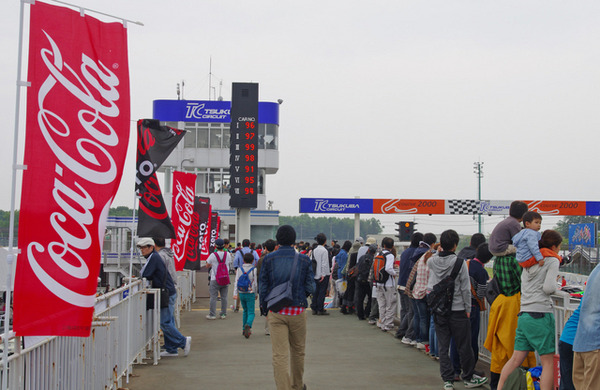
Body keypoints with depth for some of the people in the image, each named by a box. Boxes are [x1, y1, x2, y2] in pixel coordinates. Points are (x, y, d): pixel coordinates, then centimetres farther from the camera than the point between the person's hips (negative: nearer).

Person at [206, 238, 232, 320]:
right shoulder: (227, 254, -1)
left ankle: (212, 314, 2)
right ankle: (223, 314, 13)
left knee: (213, 297, 1)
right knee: (224, 297, 9)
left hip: (215, 279, -3)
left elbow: (207, 265, 3)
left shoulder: (213, 255, -10)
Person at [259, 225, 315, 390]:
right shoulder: (304, 260, -2)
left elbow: (262, 286, 0)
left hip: (276, 312, -1)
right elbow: (311, 288, -1)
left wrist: (263, 307, 12)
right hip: (298, 310, 1)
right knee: (298, 351, 19)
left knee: (279, 354, -2)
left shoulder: (269, 259, -2)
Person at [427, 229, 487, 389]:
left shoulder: (432, 261, -2)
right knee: (464, 346, 8)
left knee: (443, 346, 9)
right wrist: (468, 309, 1)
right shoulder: (460, 262, -13)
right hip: (457, 310, -4)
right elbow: (465, 289, -9)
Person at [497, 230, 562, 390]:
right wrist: (555, 287, 7)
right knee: (548, 362, -2)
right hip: (541, 315, -7)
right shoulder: (552, 261, -3)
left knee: (516, 358, 8)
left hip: (524, 315, 7)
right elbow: (549, 287, -15)